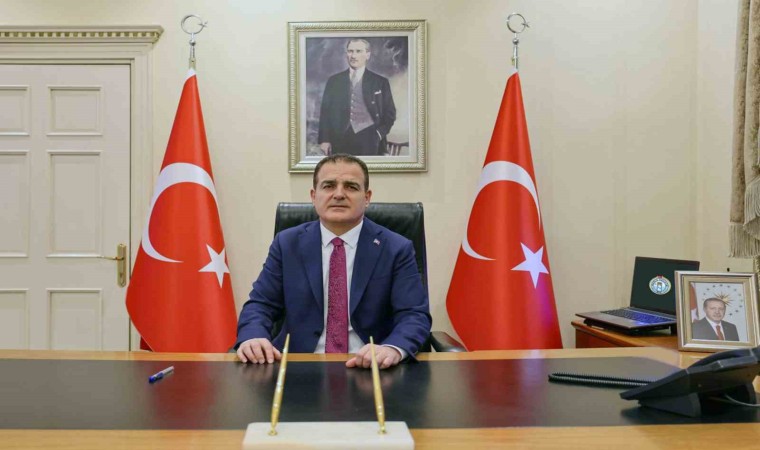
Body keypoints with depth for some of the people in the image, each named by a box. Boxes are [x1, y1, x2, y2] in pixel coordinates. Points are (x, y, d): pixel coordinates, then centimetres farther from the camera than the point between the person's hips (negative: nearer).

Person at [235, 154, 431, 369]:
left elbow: (415, 315, -5)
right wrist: (253, 337, -17)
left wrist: (393, 349, -27)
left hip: (369, 368, 0)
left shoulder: (396, 249, 1)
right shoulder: (287, 243, 7)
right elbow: (260, 305, 7)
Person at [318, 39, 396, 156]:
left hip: (369, 142, -1)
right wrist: (324, 139, 1)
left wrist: (379, 134, -3)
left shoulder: (380, 82, 7)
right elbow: (325, 112, 9)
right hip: (340, 141, 1)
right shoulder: (334, 81, 11)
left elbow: (390, 113, 9)